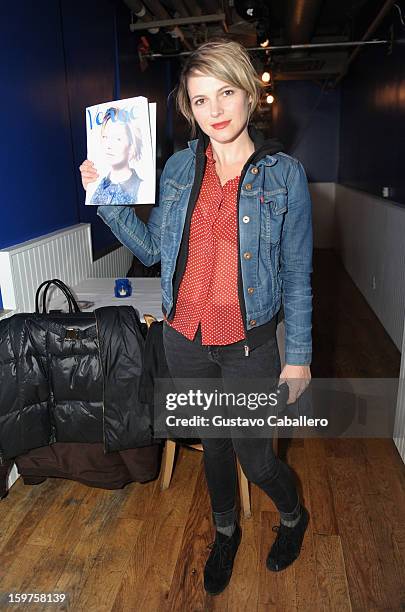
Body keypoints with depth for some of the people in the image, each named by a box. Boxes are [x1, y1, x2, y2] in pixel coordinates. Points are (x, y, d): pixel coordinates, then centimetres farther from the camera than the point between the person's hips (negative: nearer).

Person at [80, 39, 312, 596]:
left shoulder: (284, 173, -7)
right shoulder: (180, 167, 2)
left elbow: (297, 275, -5)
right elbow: (153, 248, 7)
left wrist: (299, 357, -5)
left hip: (249, 345, -3)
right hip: (185, 340, 3)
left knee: (255, 458, 11)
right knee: (213, 444, 21)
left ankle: (294, 517, 47)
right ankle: (226, 531, 50)